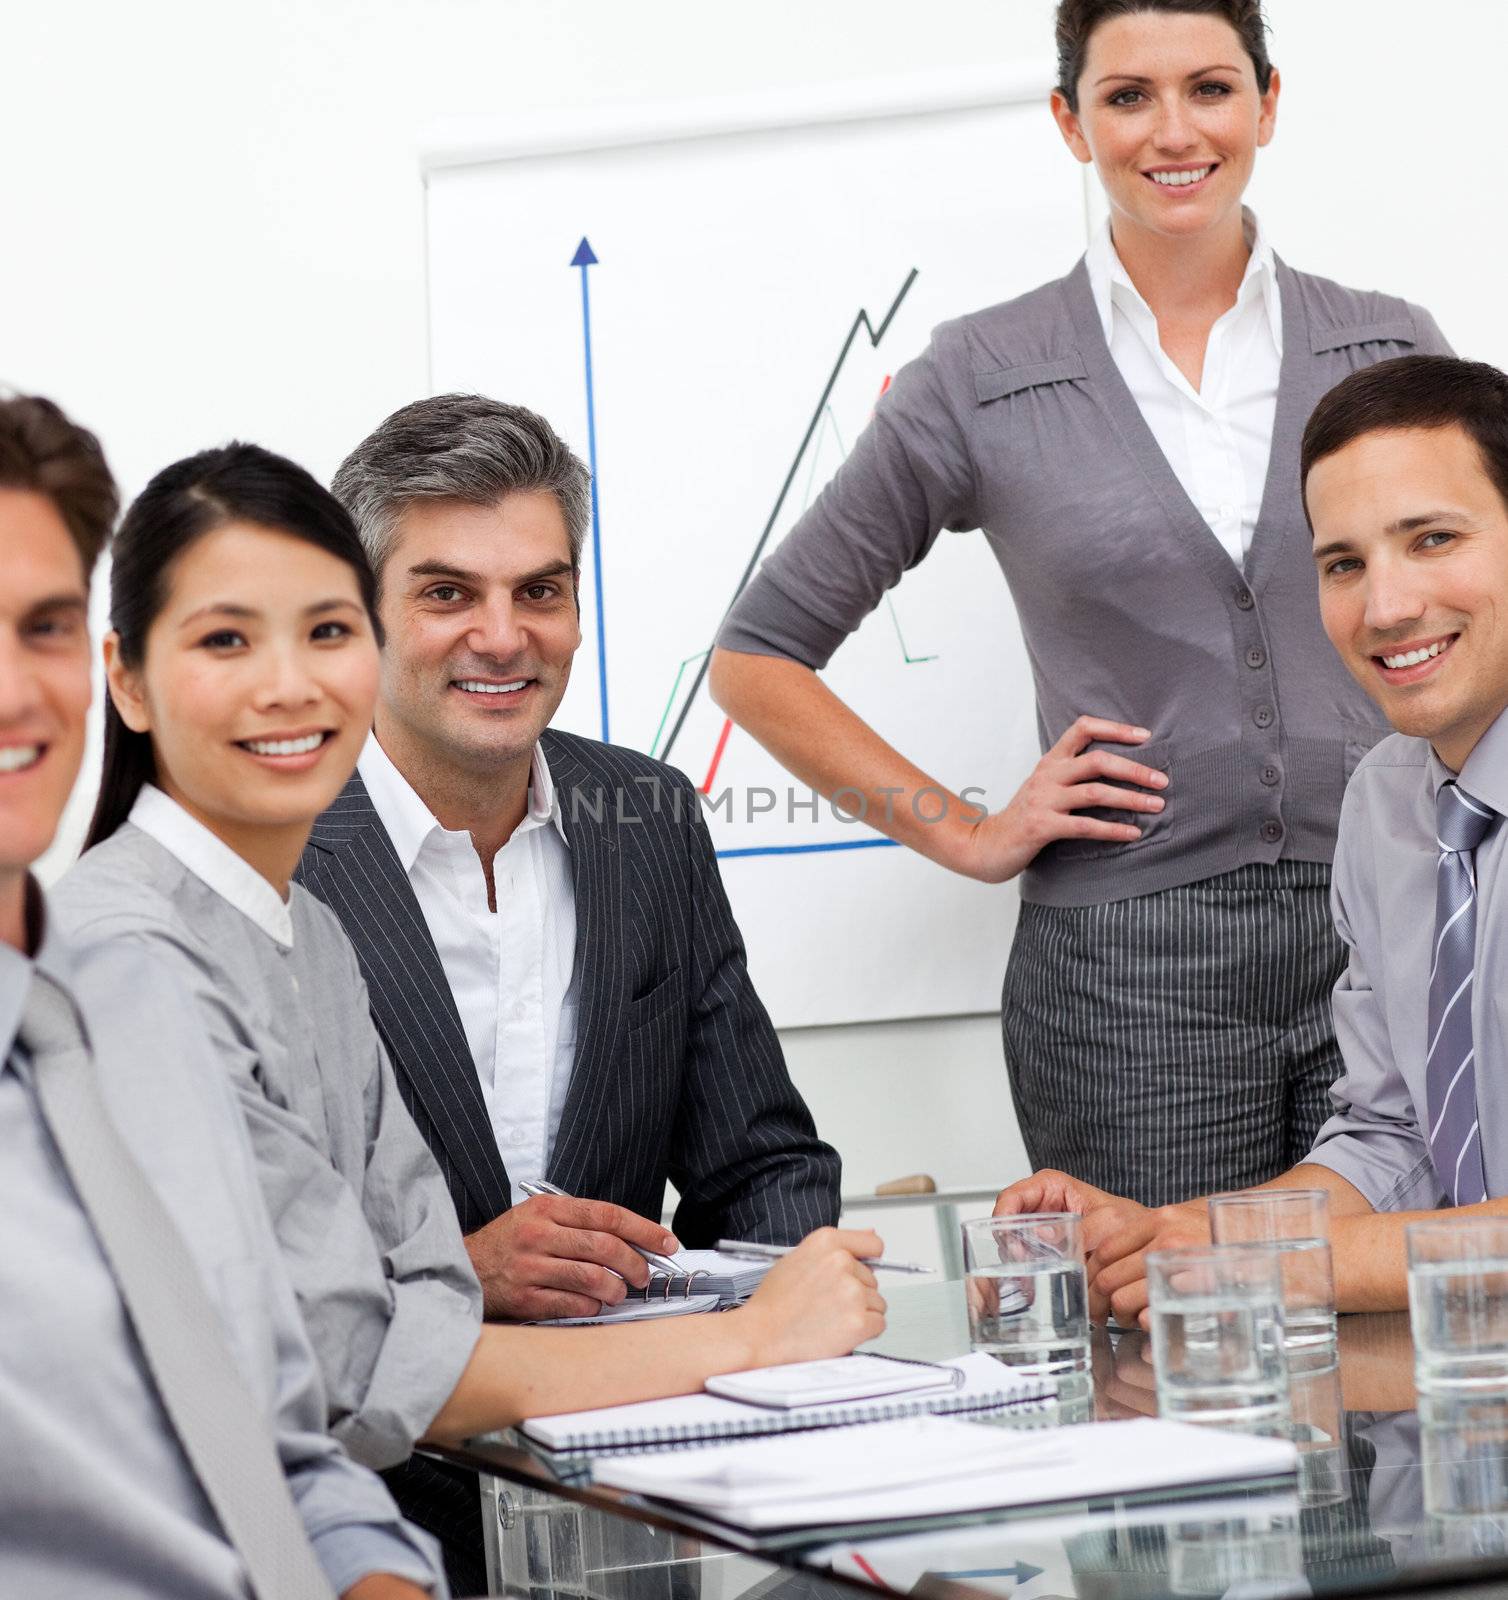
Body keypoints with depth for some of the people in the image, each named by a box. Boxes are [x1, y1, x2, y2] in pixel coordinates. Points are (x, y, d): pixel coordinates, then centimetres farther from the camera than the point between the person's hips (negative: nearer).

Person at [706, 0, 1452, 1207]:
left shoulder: (1391, 351, 8)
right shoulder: (983, 382, 2)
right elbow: (758, 658, 7)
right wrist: (971, 836, 1)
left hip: (1392, 935, 2)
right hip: (1125, 966, -2)